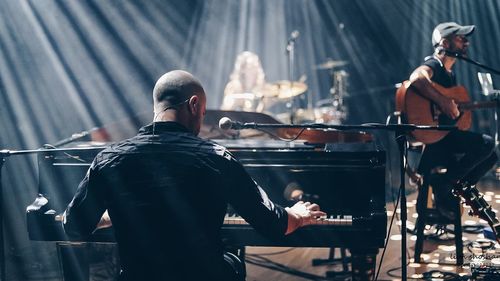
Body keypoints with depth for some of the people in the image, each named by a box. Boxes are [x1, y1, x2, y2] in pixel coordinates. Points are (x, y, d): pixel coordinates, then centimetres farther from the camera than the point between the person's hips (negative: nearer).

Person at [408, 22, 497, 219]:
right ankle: (443, 186, -13)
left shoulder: (450, 73, 21)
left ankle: (450, 196, 10)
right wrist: (443, 102, -35)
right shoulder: (433, 65, -11)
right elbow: (416, 77, -35)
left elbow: (458, 105, 25)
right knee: (486, 144, -22)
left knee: (490, 157, 14)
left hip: (447, 132, 10)